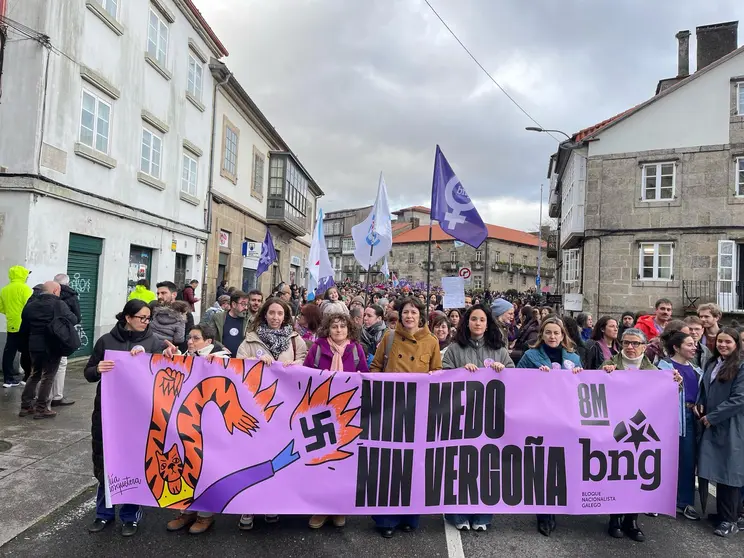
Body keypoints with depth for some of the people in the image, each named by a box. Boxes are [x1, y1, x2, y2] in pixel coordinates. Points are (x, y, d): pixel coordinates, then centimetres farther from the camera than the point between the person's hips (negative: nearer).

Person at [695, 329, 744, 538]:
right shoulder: (711, 364, 11)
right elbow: (704, 389, 20)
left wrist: (711, 417, -13)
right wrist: (699, 405, 0)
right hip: (711, 426, 6)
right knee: (717, 472, 10)